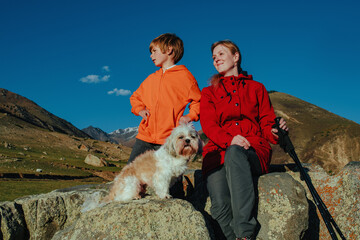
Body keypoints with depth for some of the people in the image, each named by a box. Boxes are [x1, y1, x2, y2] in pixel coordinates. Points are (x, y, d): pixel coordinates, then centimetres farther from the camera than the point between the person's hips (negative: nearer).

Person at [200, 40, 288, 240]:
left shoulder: (256, 88, 22)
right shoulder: (209, 92, 21)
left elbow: (266, 123, 15)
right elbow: (208, 125, 4)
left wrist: (275, 131, -11)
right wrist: (229, 139, -18)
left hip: (254, 151, -1)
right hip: (219, 151, 1)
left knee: (235, 153, -40)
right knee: (220, 205, -30)